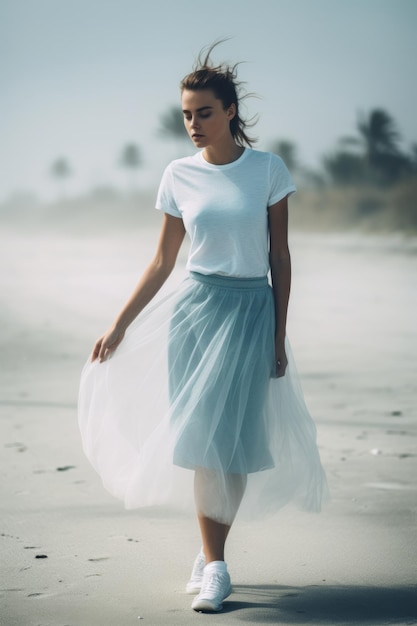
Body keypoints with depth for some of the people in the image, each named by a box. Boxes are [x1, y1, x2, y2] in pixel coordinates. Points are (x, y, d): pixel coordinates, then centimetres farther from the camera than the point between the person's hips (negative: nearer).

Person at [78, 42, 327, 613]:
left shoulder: (268, 170, -2)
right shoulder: (179, 176, 3)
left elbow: (280, 256, 2)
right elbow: (163, 262, 9)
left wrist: (278, 336, -1)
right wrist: (119, 326, 7)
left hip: (251, 310, -2)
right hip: (195, 309, 2)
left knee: (227, 436, -5)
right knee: (201, 440, -1)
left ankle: (211, 561, 6)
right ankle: (213, 560, 11)